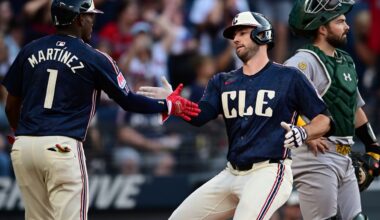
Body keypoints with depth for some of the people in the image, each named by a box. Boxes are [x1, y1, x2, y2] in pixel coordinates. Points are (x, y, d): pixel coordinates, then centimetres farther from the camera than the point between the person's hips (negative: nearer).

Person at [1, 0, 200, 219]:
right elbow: (129, 101, 6)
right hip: (62, 148, -5)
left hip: (23, 146, 5)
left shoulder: (29, 51, 11)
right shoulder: (94, 59, -1)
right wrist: (169, 106, 20)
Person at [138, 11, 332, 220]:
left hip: (269, 173, -7)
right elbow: (198, 116, 0)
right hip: (231, 175, 7)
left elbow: (323, 120, -1)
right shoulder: (223, 82, 16)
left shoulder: (289, 77, 0)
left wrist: (303, 133, -21)